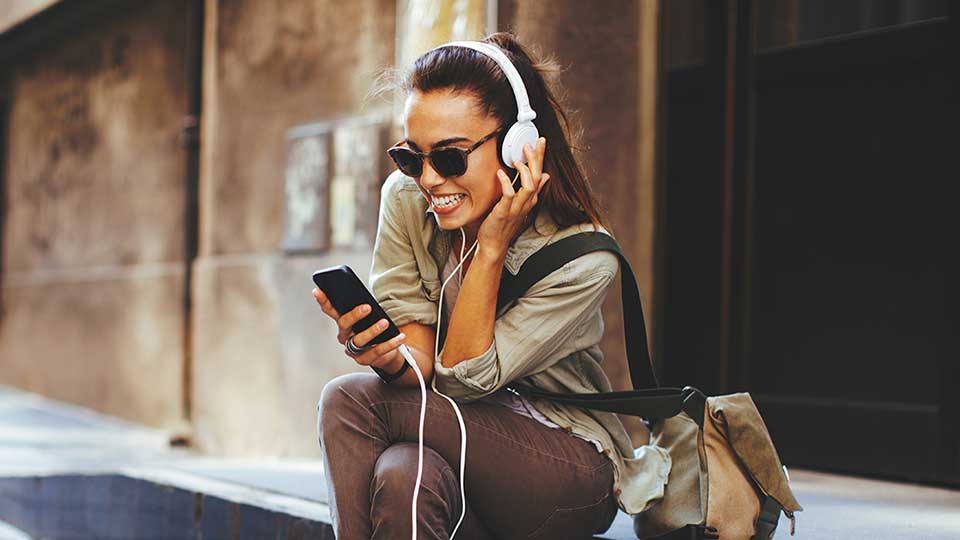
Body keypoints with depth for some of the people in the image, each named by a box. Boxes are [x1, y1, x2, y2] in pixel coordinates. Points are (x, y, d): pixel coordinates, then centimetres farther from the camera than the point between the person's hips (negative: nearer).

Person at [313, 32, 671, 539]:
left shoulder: (582, 260, -20)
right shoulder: (405, 198, -7)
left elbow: (464, 378, -20)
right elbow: (423, 366, -10)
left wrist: (491, 247, -26)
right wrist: (393, 358, -34)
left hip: (574, 468, -3)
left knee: (350, 401, -25)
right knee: (402, 476, -35)